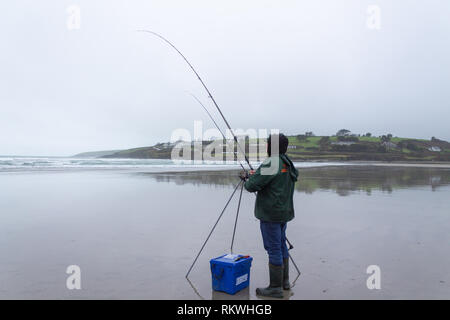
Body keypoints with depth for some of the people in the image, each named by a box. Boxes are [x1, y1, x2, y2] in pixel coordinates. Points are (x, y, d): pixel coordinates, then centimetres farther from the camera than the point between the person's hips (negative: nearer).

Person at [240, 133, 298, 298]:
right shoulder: (288, 163, 11)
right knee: (281, 245, 19)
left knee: (273, 248, -2)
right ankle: (284, 281, 31)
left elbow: (253, 185, -20)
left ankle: (275, 287, 8)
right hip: (284, 211, 10)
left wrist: (247, 179, 2)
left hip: (270, 213, -10)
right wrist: (255, 175, 16)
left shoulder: (272, 163, -19)